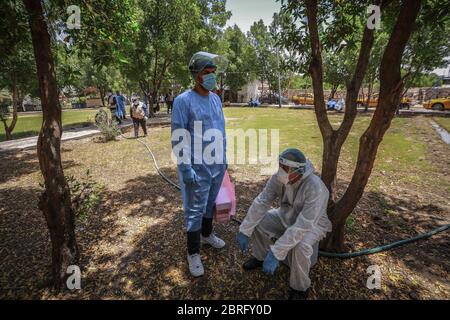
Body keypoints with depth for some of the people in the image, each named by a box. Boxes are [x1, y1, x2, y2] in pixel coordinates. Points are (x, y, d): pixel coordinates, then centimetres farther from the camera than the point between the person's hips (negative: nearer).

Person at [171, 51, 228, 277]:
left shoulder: (216, 99, 8)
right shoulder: (183, 101, -13)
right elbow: (178, 139, -15)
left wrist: (224, 157, 14)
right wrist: (186, 168, -18)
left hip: (217, 165, 6)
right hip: (197, 167, -6)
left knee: (211, 203, 21)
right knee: (195, 210, 6)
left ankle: (207, 234, 44)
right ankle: (193, 253, 24)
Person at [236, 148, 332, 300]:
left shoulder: (315, 188, -38)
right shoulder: (278, 178, -21)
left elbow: (302, 226, -41)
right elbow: (261, 203, -19)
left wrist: (275, 253, -41)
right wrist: (244, 231, -23)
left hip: (311, 225, -5)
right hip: (286, 217, 5)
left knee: (300, 247, -35)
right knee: (255, 221, -10)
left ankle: (299, 289, -4)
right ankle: (261, 257, 18)